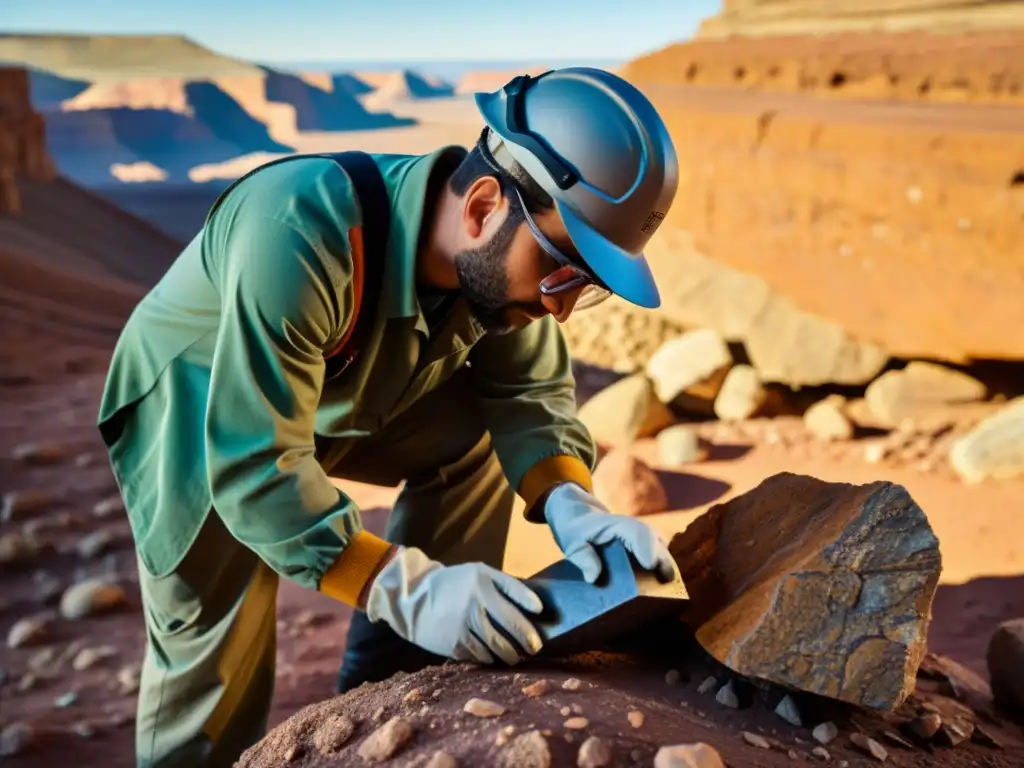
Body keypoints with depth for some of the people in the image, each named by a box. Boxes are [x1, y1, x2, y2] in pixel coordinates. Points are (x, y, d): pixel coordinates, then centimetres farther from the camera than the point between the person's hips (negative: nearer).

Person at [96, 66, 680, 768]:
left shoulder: (500, 257, -20)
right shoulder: (301, 237, -42)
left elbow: (527, 392, -12)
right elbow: (254, 468, -41)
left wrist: (568, 501, -32)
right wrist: (407, 587, -48)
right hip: (195, 416, -5)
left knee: (474, 440, -8)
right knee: (214, 661, -7)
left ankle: (383, 690, 3)